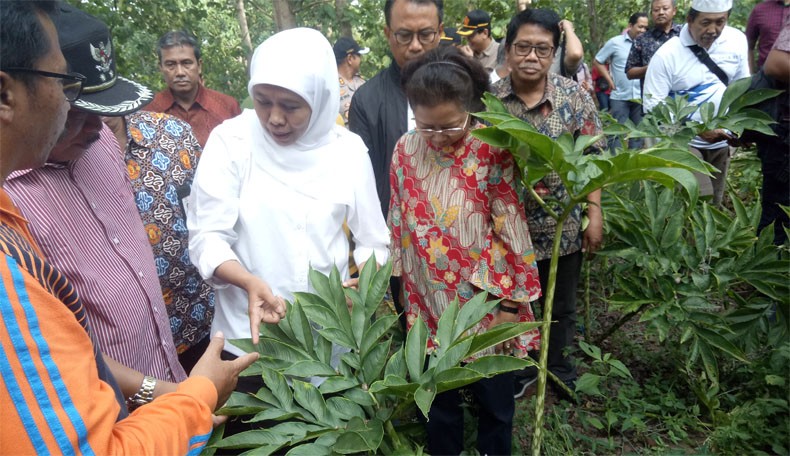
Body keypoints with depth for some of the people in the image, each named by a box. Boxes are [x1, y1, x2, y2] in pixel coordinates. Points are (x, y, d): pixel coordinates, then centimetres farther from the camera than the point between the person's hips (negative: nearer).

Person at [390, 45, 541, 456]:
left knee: (494, 399, 17)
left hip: (485, 303, -2)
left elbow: (510, 229, -11)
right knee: (439, 400, 19)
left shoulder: (492, 149, -14)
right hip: (430, 303, 3)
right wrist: (402, 290, 8)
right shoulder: (405, 150, -5)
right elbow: (400, 225, 4)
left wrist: (509, 303, -9)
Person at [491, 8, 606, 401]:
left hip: (564, 225, 0)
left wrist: (594, 214, -8)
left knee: (562, 306, 18)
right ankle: (521, 369, 42)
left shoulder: (574, 96, -7)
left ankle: (559, 367, 43)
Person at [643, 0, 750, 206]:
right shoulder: (666, 55, -19)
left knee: (714, 206, 16)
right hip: (683, 141, -5)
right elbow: (652, 108, -19)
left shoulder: (737, 40, -3)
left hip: (722, 142, 6)